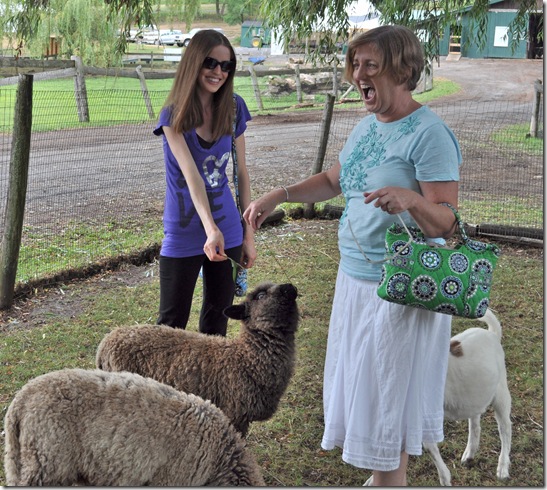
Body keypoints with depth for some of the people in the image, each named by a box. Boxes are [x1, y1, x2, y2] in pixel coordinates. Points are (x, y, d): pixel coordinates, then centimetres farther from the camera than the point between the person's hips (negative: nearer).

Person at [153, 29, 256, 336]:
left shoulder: (234, 109, -1)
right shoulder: (174, 115, -11)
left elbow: (241, 173, 4)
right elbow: (190, 173, -25)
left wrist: (249, 235, 4)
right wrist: (211, 229, -38)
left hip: (228, 232, 3)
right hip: (183, 235, -3)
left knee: (218, 318, 14)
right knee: (172, 324, 5)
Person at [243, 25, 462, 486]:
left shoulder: (429, 134, -19)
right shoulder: (368, 125, 7)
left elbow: (446, 225, -22)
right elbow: (334, 180, 21)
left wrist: (411, 199, -42)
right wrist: (278, 195, 8)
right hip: (355, 278, 9)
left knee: (386, 399, 4)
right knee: (360, 385, 19)